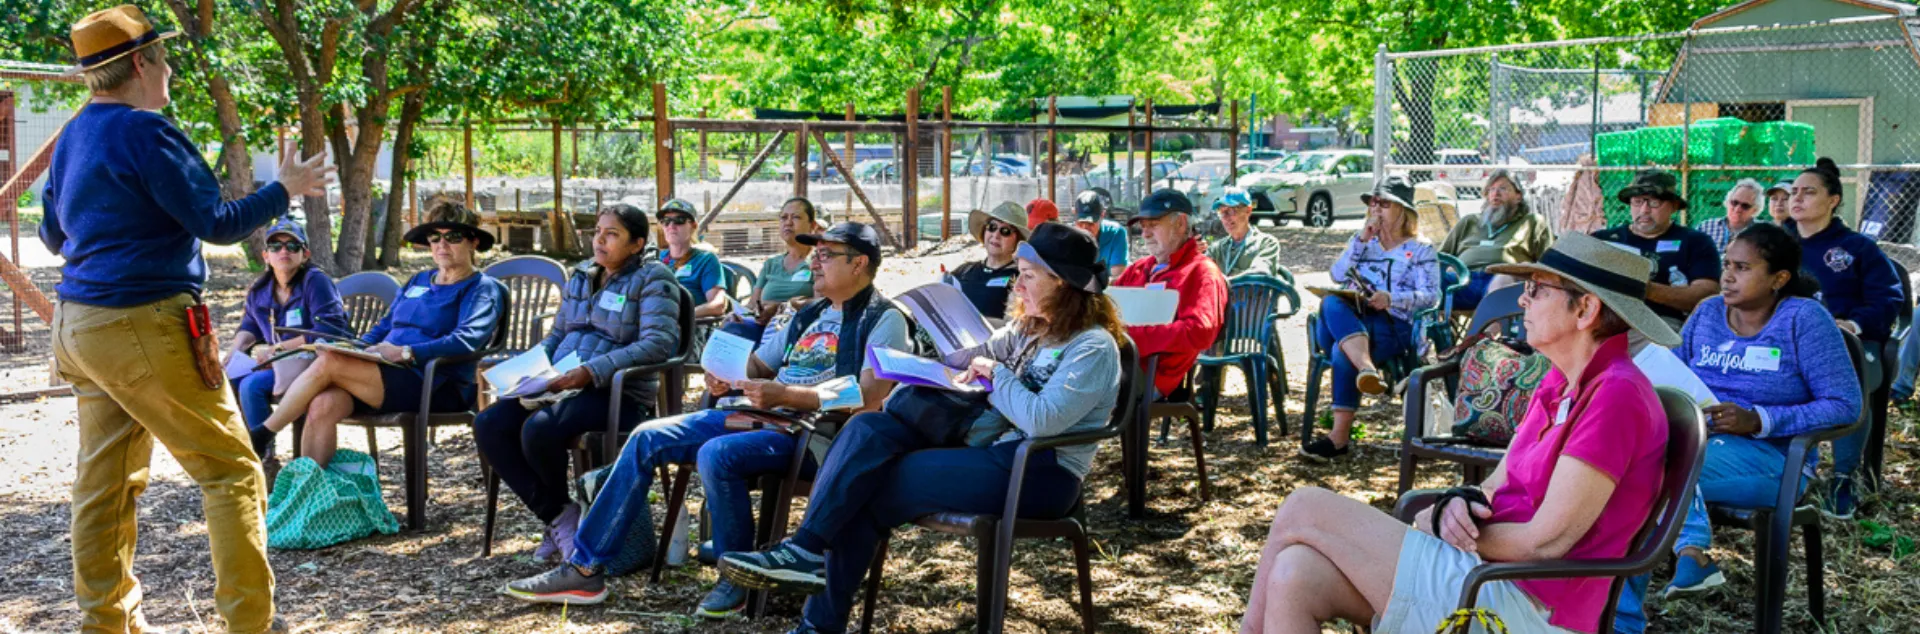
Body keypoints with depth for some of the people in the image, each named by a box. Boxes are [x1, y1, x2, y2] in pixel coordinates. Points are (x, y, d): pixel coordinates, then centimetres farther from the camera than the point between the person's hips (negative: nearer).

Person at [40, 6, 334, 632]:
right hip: (144, 328, -9)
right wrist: (285, 189, 1)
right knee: (232, 470, -3)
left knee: (105, 480, 12)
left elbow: (53, 234, 24)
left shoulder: (73, 135, 13)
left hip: (79, 324, 9)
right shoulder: (144, 131, -13)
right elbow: (217, 223, -12)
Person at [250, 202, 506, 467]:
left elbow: (467, 340, -15)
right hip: (387, 377, 7)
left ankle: (262, 435, -8)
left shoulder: (481, 288, 2)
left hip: (438, 387, -7)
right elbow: (383, 328, 28)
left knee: (328, 362, -22)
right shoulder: (417, 281, 26)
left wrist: (406, 353, -24)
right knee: (322, 405, -25)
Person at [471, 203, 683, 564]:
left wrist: (592, 371, -23)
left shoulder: (652, 279, -1)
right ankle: (559, 518, -8)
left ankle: (561, 514, -1)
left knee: (539, 428, -33)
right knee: (488, 425, -16)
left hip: (620, 393, -7)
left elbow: (659, 343, -15)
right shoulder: (580, 277, 20)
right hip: (562, 385, 7)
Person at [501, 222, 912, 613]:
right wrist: (727, 378, 3)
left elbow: (869, 400, -19)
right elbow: (759, 366, 28)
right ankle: (585, 567, -1)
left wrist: (785, 395, -25)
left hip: (817, 435, -9)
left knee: (716, 454, -33)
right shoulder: (810, 315, 22)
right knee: (648, 439, -4)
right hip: (760, 416, 9)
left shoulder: (884, 319, -5)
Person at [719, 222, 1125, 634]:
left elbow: (1041, 420, -23)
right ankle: (808, 549, -20)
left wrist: (996, 372, -11)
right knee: (870, 429, -12)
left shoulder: (1094, 347, -11)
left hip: (1041, 474, -8)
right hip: (994, 451, 8)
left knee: (873, 488, -16)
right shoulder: (1029, 329, 17)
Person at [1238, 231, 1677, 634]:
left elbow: (1546, 541, -18)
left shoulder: (1617, 396, -16)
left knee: (1304, 510, -11)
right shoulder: (1560, 384, 14)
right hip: (1488, 572, 9)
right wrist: (1460, 504, -8)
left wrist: (1436, 523, -5)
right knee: (1295, 575, -9)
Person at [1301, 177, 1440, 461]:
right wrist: (1361, 239, 3)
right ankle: (1367, 368, -55)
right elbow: (1337, 275, 10)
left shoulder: (1421, 249, 13)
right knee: (1332, 303, -34)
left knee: (1342, 350, -36)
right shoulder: (1365, 243, 27)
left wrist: (1392, 298, -17)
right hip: (1349, 319, 4)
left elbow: (1431, 296, 0)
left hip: (1392, 325, -4)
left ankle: (1340, 435, -37)